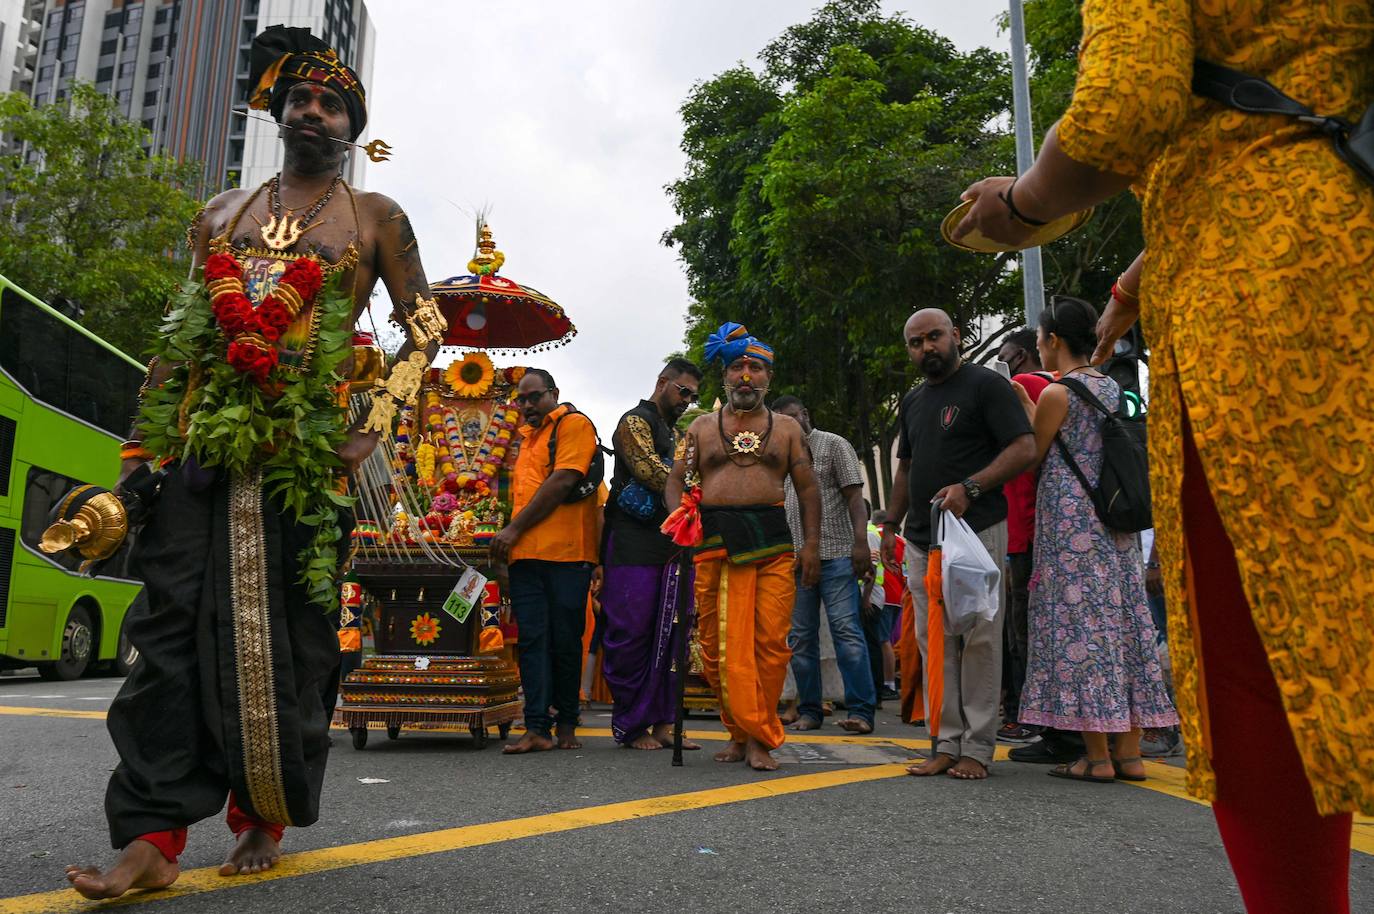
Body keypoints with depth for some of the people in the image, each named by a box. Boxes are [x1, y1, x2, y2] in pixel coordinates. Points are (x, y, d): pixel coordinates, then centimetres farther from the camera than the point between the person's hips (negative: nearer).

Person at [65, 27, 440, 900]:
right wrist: (142, 452, 9)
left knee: (288, 635, 1)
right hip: (204, 444, 3)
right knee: (174, 624, -4)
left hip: (306, 453, -3)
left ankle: (267, 816, 16)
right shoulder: (221, 214, 19)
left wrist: (377, 422, -8)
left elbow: (424, 330, 5)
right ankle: (154, 834, 1)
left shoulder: (375, 218, 10)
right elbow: (179, 337, 17)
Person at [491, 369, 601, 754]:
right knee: (532, 638, 0)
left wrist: (515, 529, -10)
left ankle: (566, 724, 13)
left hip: (566, 550, -6)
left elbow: (562, 481, -11)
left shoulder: (574, 423, 0)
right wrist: (509, 536, 11)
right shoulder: (526, 435, 24)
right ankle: (537, 729, 0)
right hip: (525, 552, 6)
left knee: (565, 640, 1)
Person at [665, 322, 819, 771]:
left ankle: (753, 735, 4)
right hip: (714, 541, 0)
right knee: (718, 645, -2)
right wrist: (680, 517, -8)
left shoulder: (787, 427, 15)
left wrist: (811, 543, 2)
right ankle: (751, 733, 9)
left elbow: (807, 488, 12)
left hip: (773, 540, 0)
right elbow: (676, 482, 12)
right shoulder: (701, 427, 15)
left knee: (771, 641, -6)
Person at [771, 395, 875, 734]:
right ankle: (809, 711, 13)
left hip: (835, 555, -5)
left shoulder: (834, 445, 5)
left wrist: (860, 543, -15)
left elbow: (854, 497, -3)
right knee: (800, 638, 6)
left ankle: (860, 712, -6)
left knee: (847, 631, -8)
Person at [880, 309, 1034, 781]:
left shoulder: (985, 385, -1)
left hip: (977, 531, -7)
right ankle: (947, 743, 13)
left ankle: (978, 748, 5)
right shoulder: (912, 401, 20)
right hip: (922, 539, 7)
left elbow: (1024, 449, -10)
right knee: (935, 645, 6)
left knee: (979, 640, -3)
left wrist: (969, 488, -20)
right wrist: (891, 523, 18)